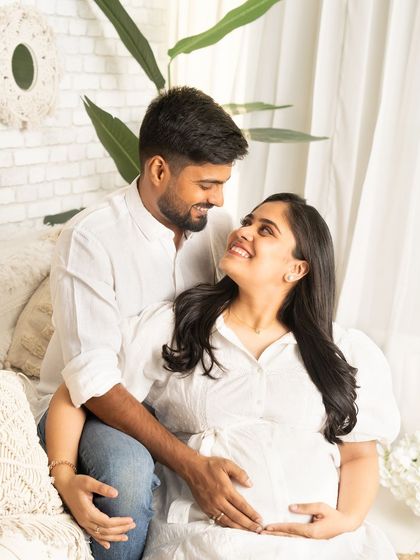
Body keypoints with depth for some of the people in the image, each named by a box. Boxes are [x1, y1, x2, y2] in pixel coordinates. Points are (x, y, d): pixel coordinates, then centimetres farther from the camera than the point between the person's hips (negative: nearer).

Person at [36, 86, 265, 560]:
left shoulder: (215, 225, -4)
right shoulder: (90, 240, -22)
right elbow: (94, 380, -27)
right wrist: (191, 464, -36)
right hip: (90, 403, -5)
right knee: (130, 471, -35)